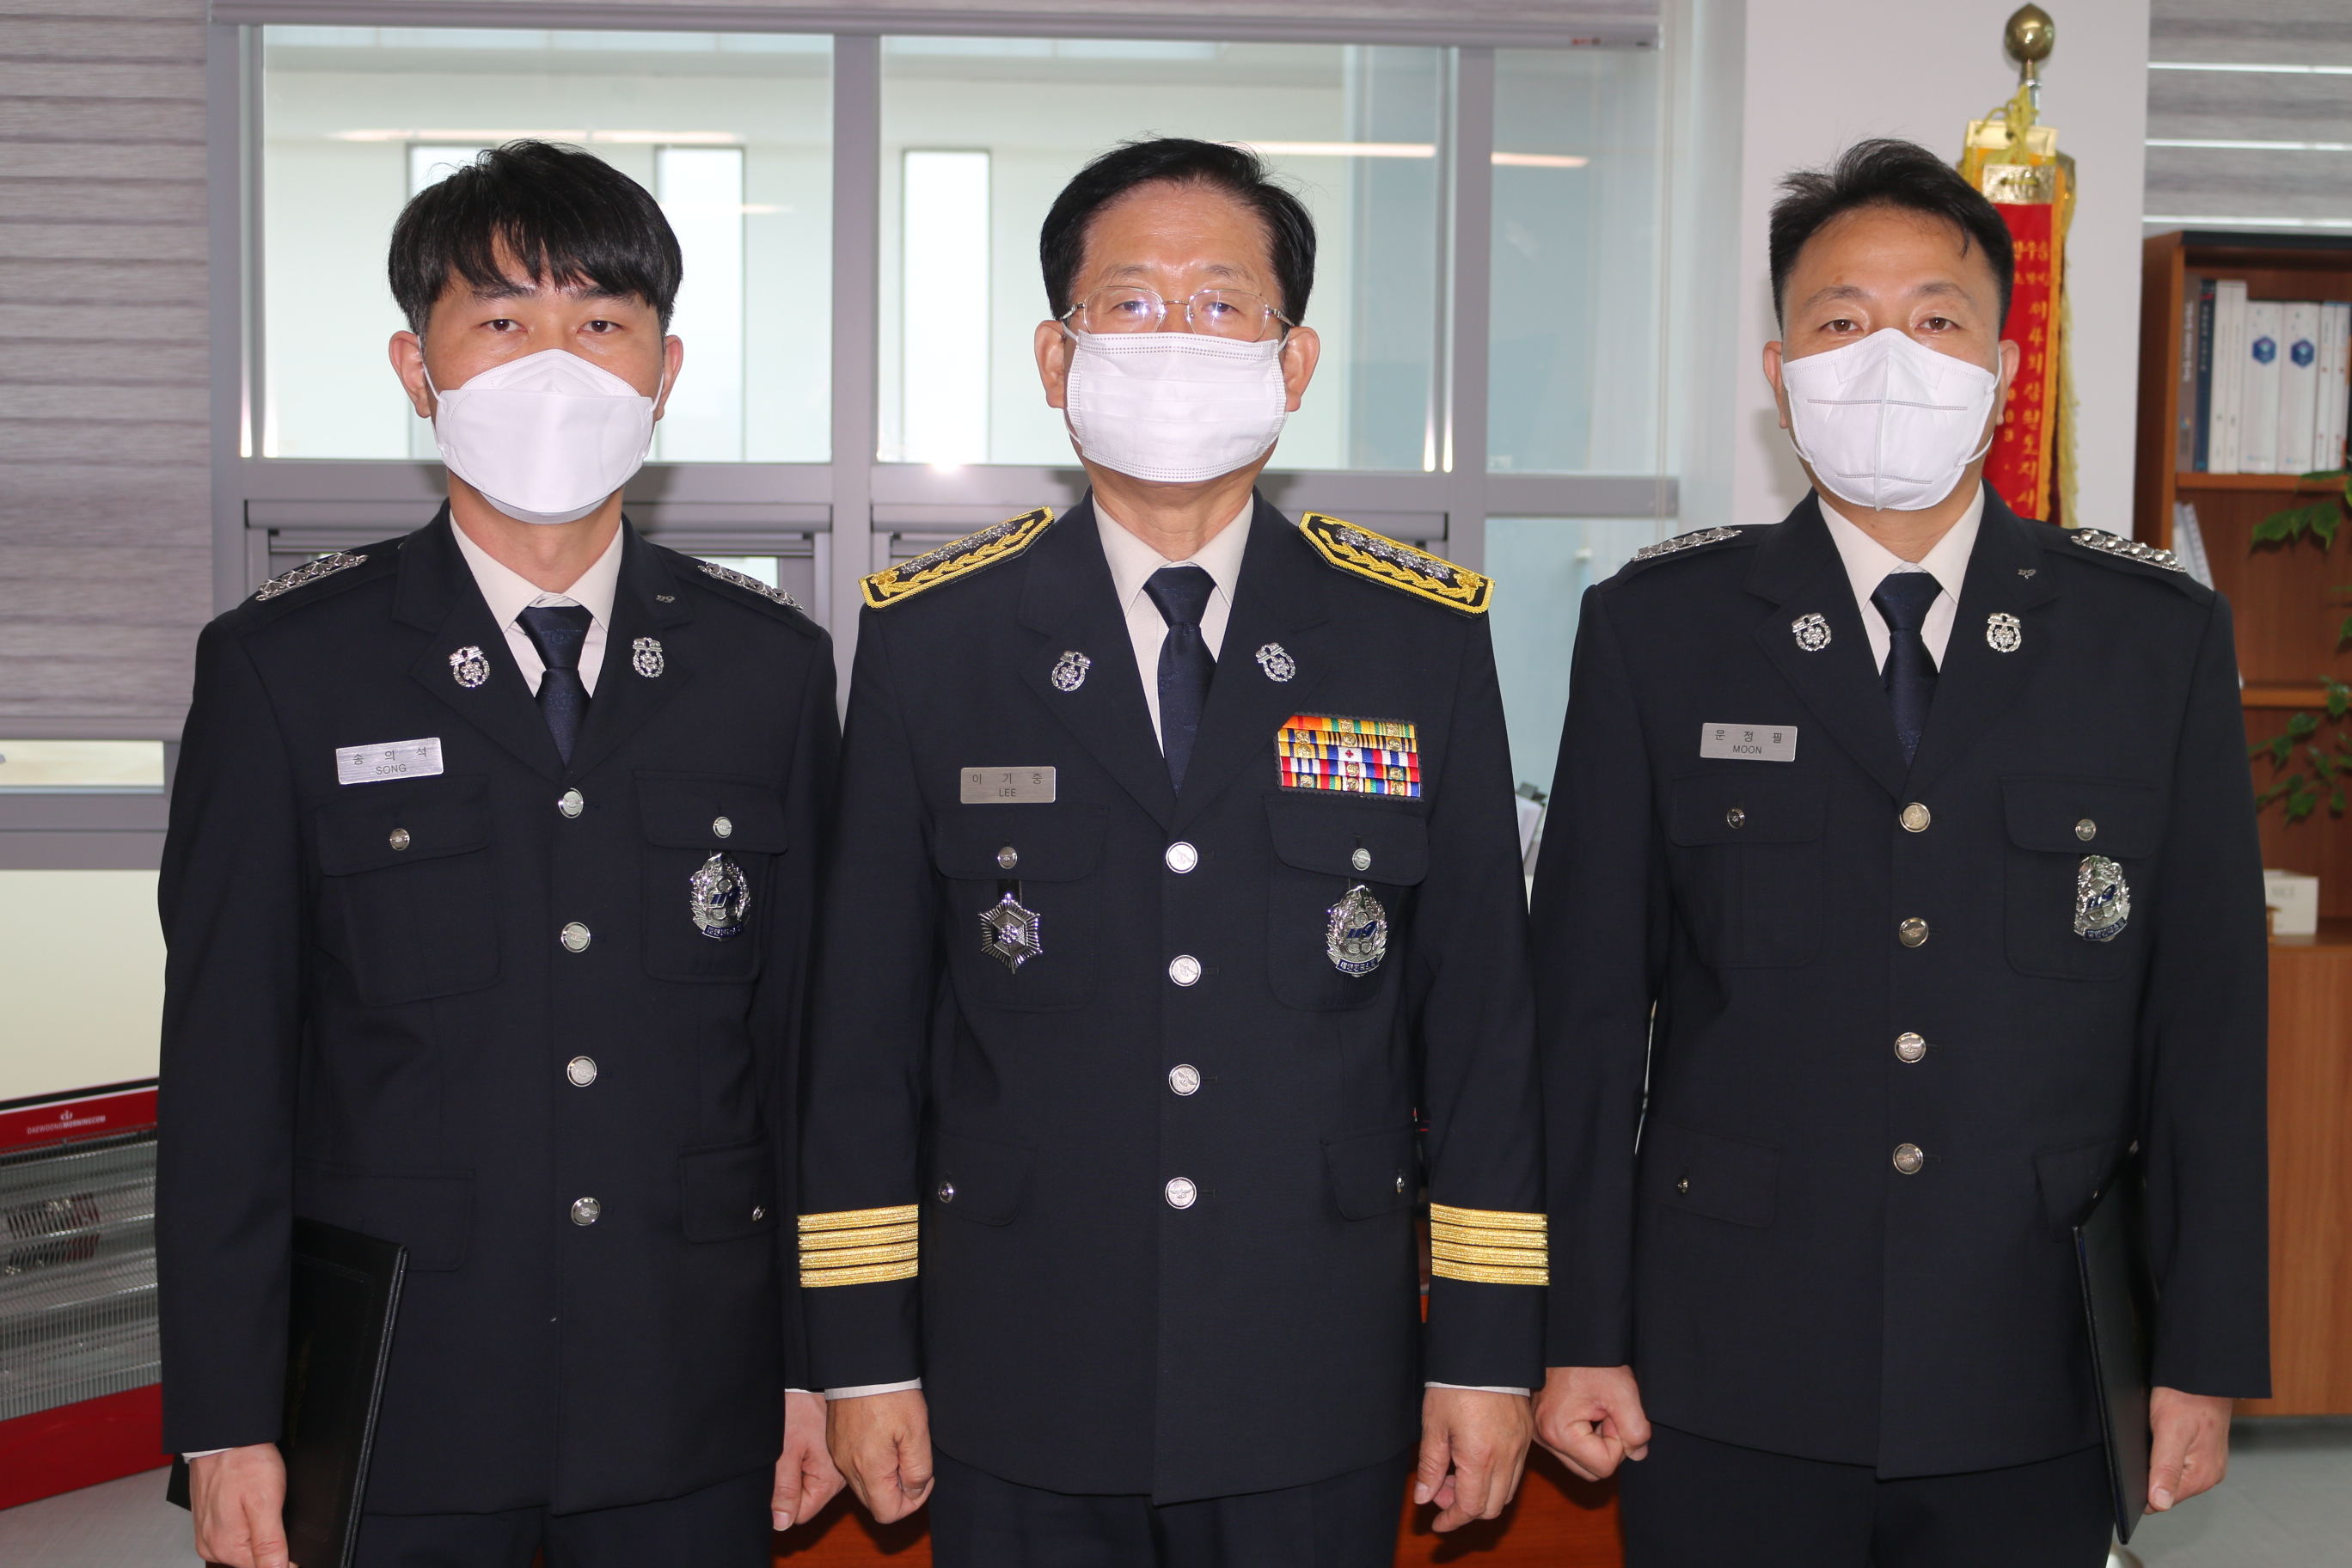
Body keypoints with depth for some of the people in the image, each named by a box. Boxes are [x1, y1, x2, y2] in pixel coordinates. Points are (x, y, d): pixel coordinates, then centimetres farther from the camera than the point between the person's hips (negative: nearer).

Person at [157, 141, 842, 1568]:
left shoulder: (772, 664, 3)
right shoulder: (284, 667, -3)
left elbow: (805, 1035, 5)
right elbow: (224, 1067, -3)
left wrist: (819, 1364, 5)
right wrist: (227, 1422, -4)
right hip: (396, 1408, -1)